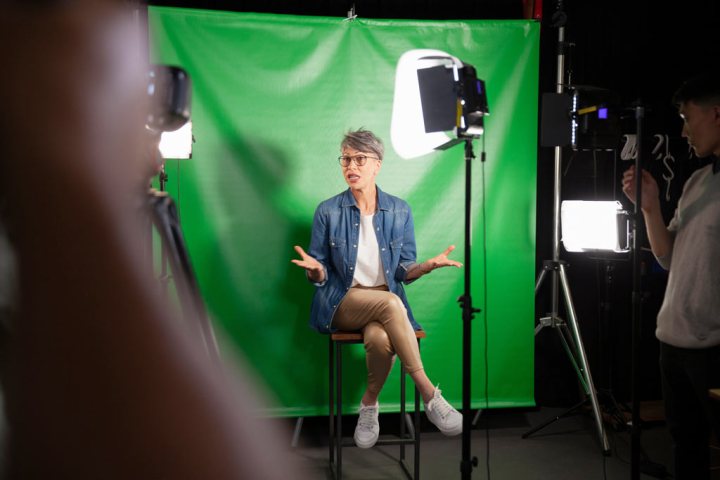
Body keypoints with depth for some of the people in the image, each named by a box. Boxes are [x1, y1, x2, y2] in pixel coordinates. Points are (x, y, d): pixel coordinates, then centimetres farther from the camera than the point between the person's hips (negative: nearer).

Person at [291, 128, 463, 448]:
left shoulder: (400, 211, 3)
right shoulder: (328, 211, -2)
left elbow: (403, 271, 5)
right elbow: (321, 277, 2)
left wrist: (429, 265, -16)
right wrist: (315, 270, -22)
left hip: (386, 300, 1)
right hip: (341, 301, -1)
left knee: (380, 339, -35)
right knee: (389, 302, -34)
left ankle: (370, 402, -6)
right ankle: (428, 394, -26)